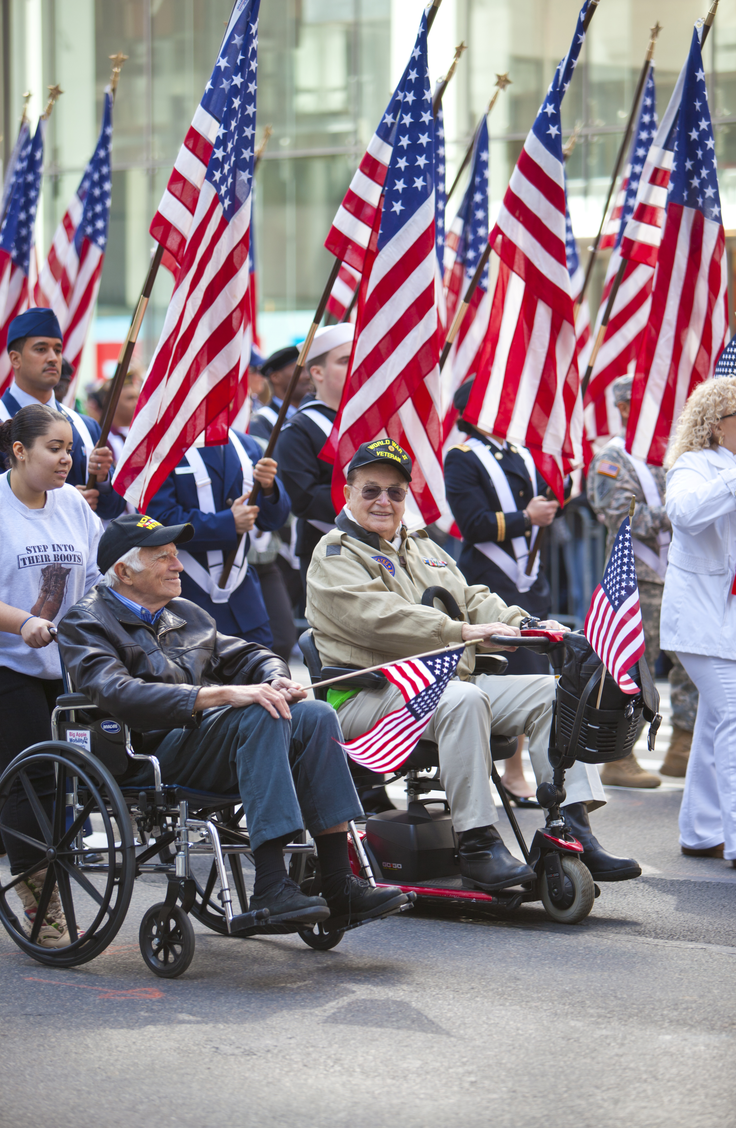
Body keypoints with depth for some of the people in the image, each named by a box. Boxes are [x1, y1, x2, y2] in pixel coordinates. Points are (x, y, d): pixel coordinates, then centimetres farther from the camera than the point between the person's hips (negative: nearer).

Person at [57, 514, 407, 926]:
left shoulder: (186, 614, 28)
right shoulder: (86, 624, 2)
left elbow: (245, 656, 27)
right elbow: (119, 694, -17)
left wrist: (277, 680, -1)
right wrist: (220, 695, -26)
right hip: (152, 752, -7)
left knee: (315, 716, -18)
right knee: (261, 717, -32)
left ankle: (338, 882, -23)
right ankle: (271, 888, -38)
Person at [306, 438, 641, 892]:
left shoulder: (423, 548, 28)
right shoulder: (335, 556, 0)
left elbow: (472, 598, 19)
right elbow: (379, 617, -17)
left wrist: (519, 625, -3)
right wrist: (461, 631, -26)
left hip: (454, 680, 8)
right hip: (372, 696, -8)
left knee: (552, 692, -8)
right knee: (463, 698, -37)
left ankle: (575, 833, -15)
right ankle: (478, 845, -36)